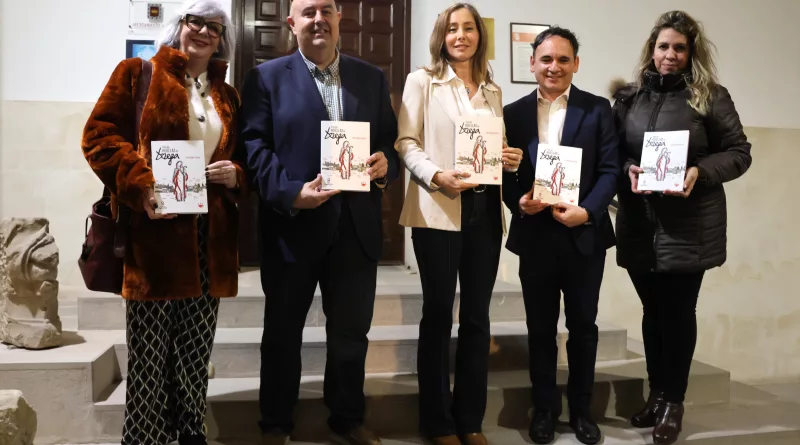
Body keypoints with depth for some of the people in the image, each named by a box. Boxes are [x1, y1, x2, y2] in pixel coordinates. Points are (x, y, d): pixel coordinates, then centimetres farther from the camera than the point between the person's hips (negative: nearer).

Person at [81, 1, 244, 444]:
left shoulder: (228, 96, 19)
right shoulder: (138, 73, 6)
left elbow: (245, 163, 22)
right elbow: (99, 135, -3)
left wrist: (235, 176, -3)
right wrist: (142, 187, -17)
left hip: (210, 240, 4)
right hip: (153, 233, -4)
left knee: (195, 352, 11)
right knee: (149, 354, 0)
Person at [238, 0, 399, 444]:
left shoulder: (372, 77, 11)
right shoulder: (266, 77, 1)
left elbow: (390, 140, 11)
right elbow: (254, 145, -7)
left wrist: (385, 163, -12)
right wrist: (290, 193, -21)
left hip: (356, 225, 3)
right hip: (291, 221, -2)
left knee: (352, 330, 14)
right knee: (283, 331, 12)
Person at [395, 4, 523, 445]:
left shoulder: (493, 91, 16)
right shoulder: (422, 81, 3)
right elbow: (406, 143, -4)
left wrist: (511, 159, -3)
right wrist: (437, 175, -21)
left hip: (485, 210, 4)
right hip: (437, 210, -4)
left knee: (477, 315, 8)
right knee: (438, 313, 4)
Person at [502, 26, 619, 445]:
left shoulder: (597, 109, 1)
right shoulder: (514, 113, 5)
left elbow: (609, 170, -4)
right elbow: (505, 173, 4)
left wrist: (586, 212, -19)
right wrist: (518, 201, -16)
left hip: (584, 234, -1)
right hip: (535, 235, 1)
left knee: (582, 325, 11)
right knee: (540, 328, 10)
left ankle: (581, 408, 27)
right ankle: (544, 407, 26)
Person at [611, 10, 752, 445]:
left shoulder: (710, 97, -3)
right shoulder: (629, 97, 7)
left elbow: (739, 152, -1)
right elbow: (612, 153, 11)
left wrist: (699, 173, -17)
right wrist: (628, 170, -10)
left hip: (689, 225, -3)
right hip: (639, 224, 3)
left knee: (679, 313, 5)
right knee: (653, 311, 13)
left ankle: (673, 402, 20)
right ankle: (656, 394, 28)